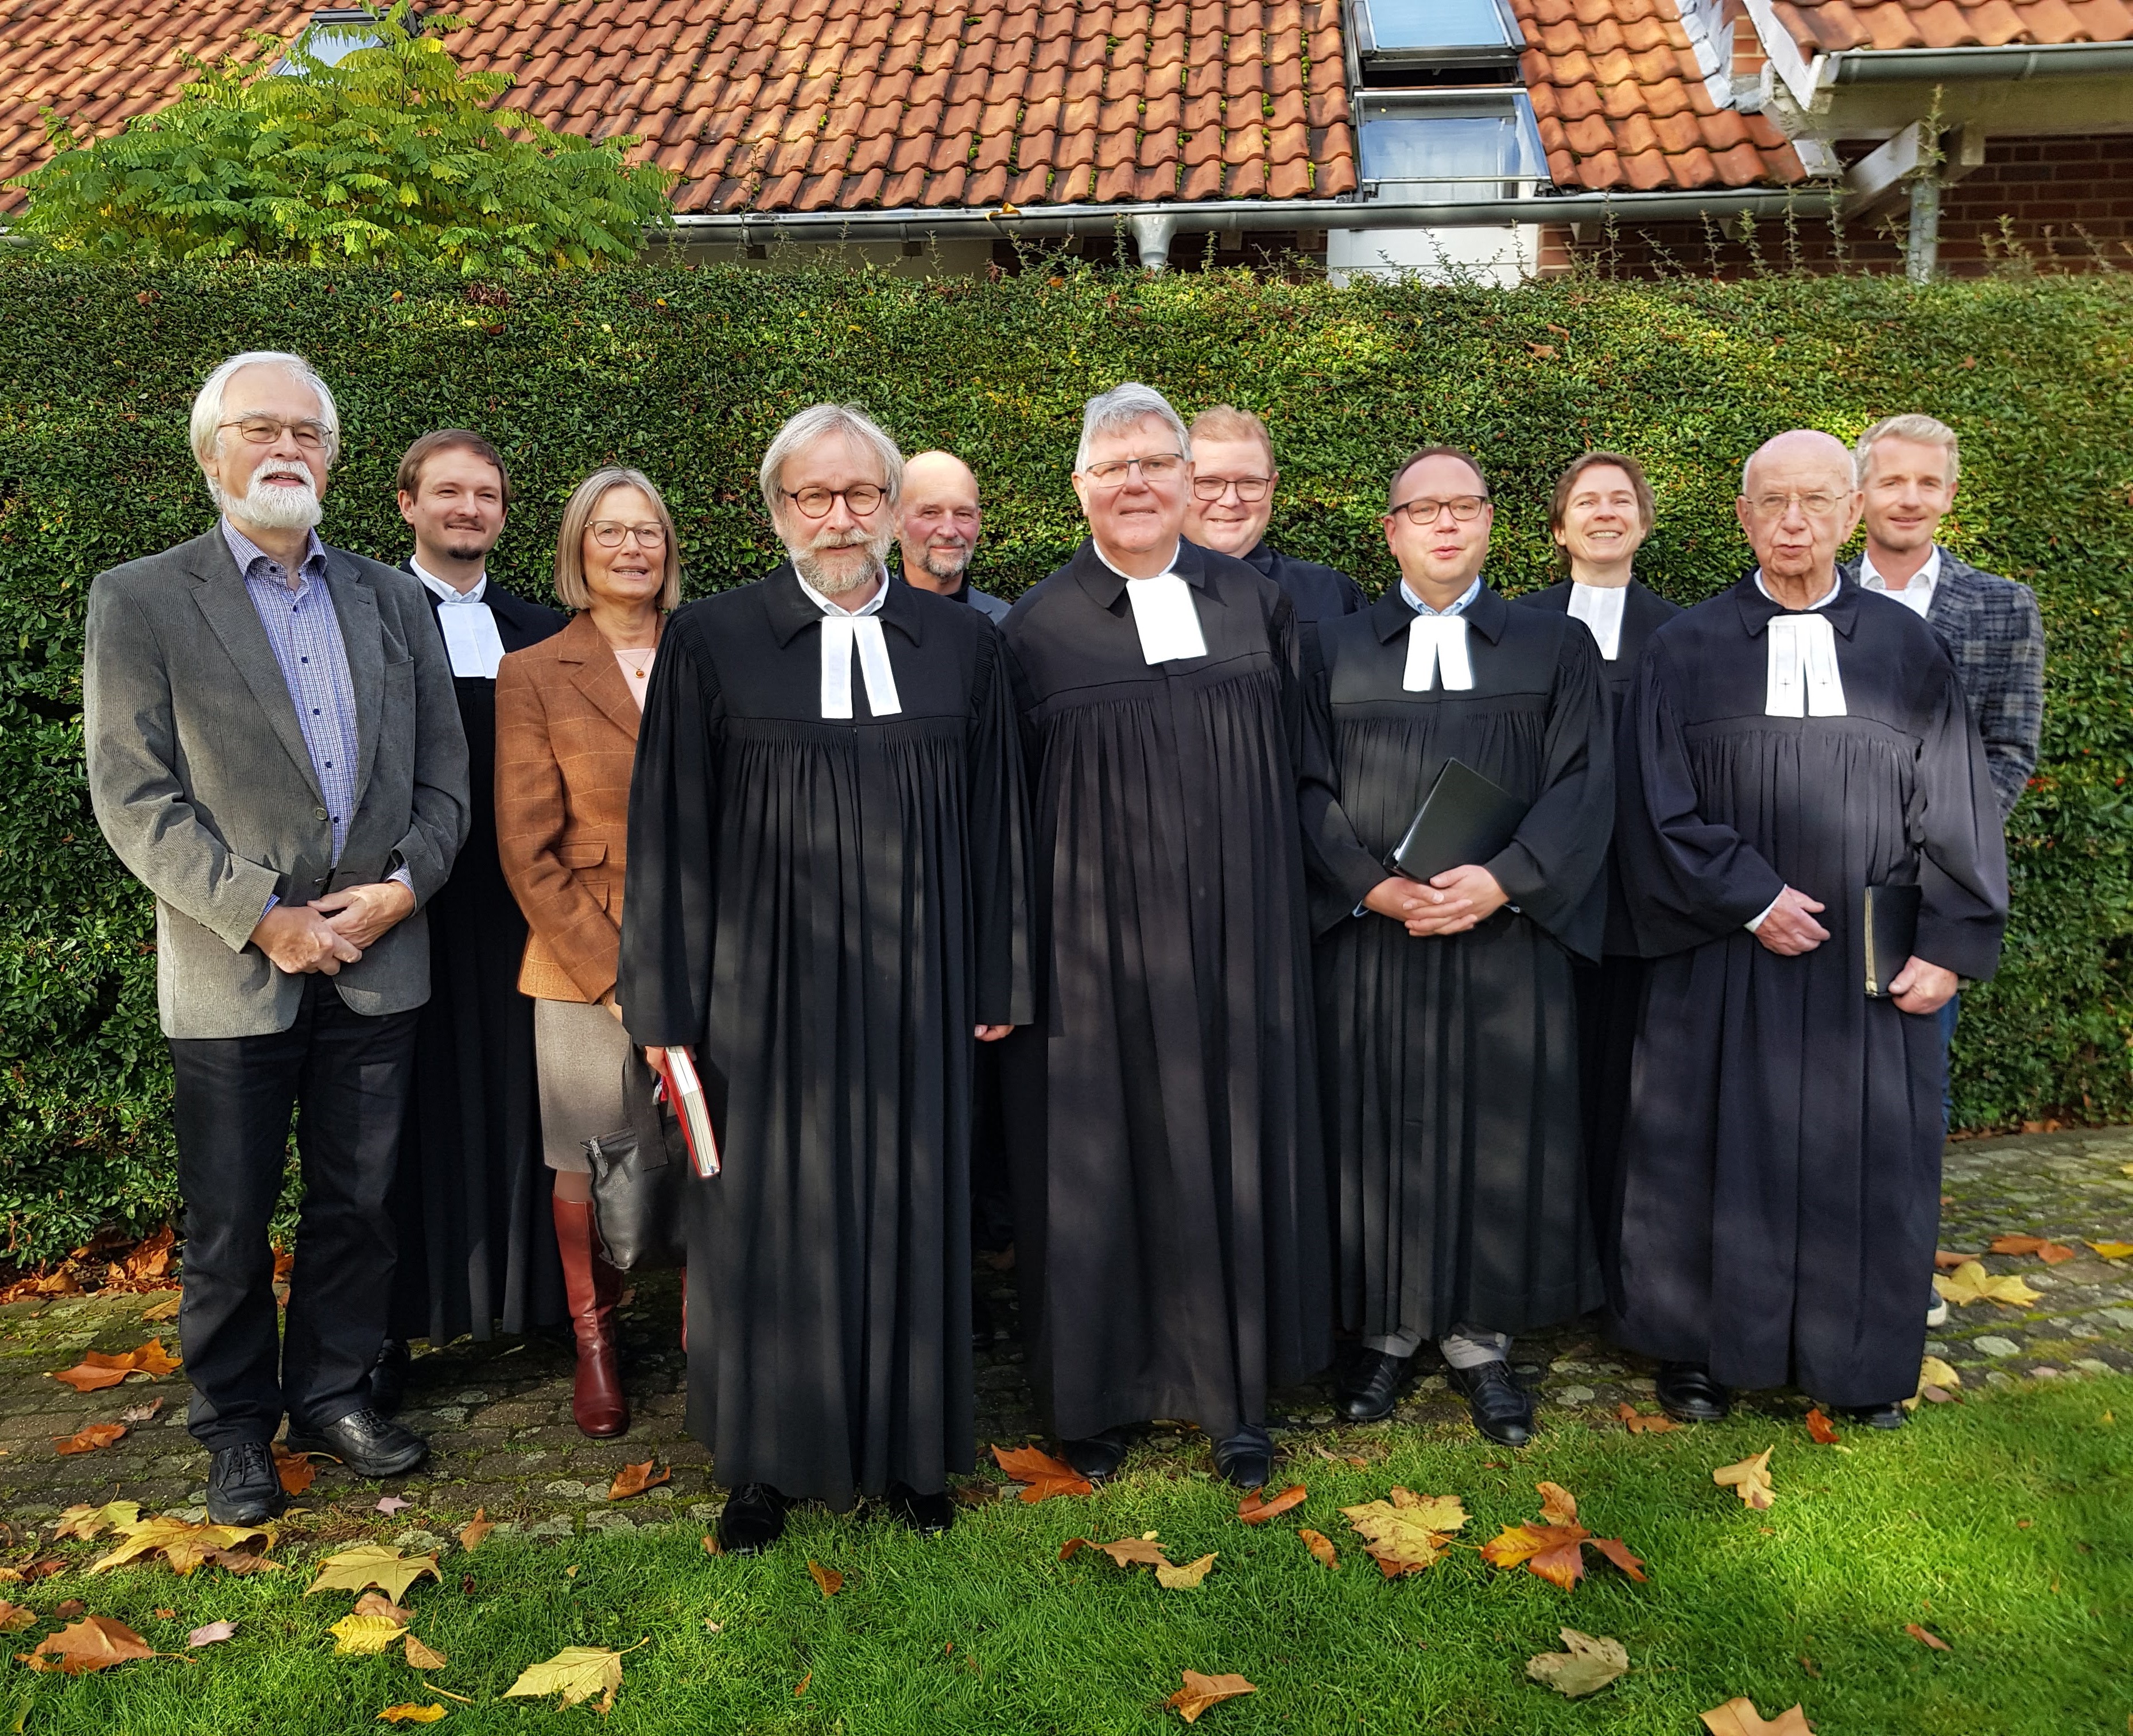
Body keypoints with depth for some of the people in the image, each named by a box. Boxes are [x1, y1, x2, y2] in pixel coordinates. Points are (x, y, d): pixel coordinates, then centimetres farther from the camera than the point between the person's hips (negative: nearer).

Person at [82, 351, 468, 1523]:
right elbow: (133, 796, -8)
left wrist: (405, 884, -8)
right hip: (231, 975, -3)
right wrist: (261, 917, -15)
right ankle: (236, 1429, 27)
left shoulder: (390, 598, 11)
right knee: (229, 1226, 9)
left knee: (357, 1206, 13)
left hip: (375, 967, 3)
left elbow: (442, 774, 8)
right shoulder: (139, 601, -1)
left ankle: (333, 1395, 31)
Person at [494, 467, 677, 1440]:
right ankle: (592, 1341, 28)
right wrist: (612, 973, -9)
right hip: (586, 966, -1)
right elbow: (527, 852, -3)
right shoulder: (533, 676, 1)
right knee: (584, 1163, 8)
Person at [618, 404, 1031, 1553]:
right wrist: (666, 1005, -3)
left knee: (910, 1214, 10)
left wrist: (996, 984, 6)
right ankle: (767, 1462, 26)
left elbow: (994, 825, 8)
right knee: (766, 1219, 7)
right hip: (765, 985, -1)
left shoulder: (961, 643, 5)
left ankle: (908, 1450, 28)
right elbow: (669, 834, 0)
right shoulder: (711, 641, -1)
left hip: (912, 989, 2)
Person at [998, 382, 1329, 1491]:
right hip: (1096, 938, -2)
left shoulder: (1255, 604, 7)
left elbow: (1293, 768, 12)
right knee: (1098, 1158, 6)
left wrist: (1267, 889, 6)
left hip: (1234, 930, 2)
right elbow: (1007, 805, 2)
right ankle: (1098, 1389, 23)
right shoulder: (1038, 625, 1)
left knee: (1235, 1146, 8)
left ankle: (1237, 1389, 23)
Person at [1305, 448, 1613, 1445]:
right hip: (1368, 941, 0)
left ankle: (1481, 1341, 18)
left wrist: (1502, 879, -16)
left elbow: (1583, 786, -1)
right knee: (1376, 1136, 4)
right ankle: (1385, 1331, 20)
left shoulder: (1555, 646, 9)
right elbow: (1306, 792, 2)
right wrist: (1375, 888, -14)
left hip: (1509, 939, 0)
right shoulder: (1335, 651, 9)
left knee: (1499, 1140, 4)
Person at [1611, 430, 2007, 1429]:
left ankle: (1861, 1357, 26)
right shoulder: (1686, 650, 0)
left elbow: (1955, 809, 3)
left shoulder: (1906, 648, 4)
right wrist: (1749, 900, -13)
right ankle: (1697, 1345, 22)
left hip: (1868, 963, 2)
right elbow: (1656, 804, -5)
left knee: (1867, 1155, 9)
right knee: (1713, 1149, 6)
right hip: (1720, 956, -1)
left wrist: (1949, 944, -4)